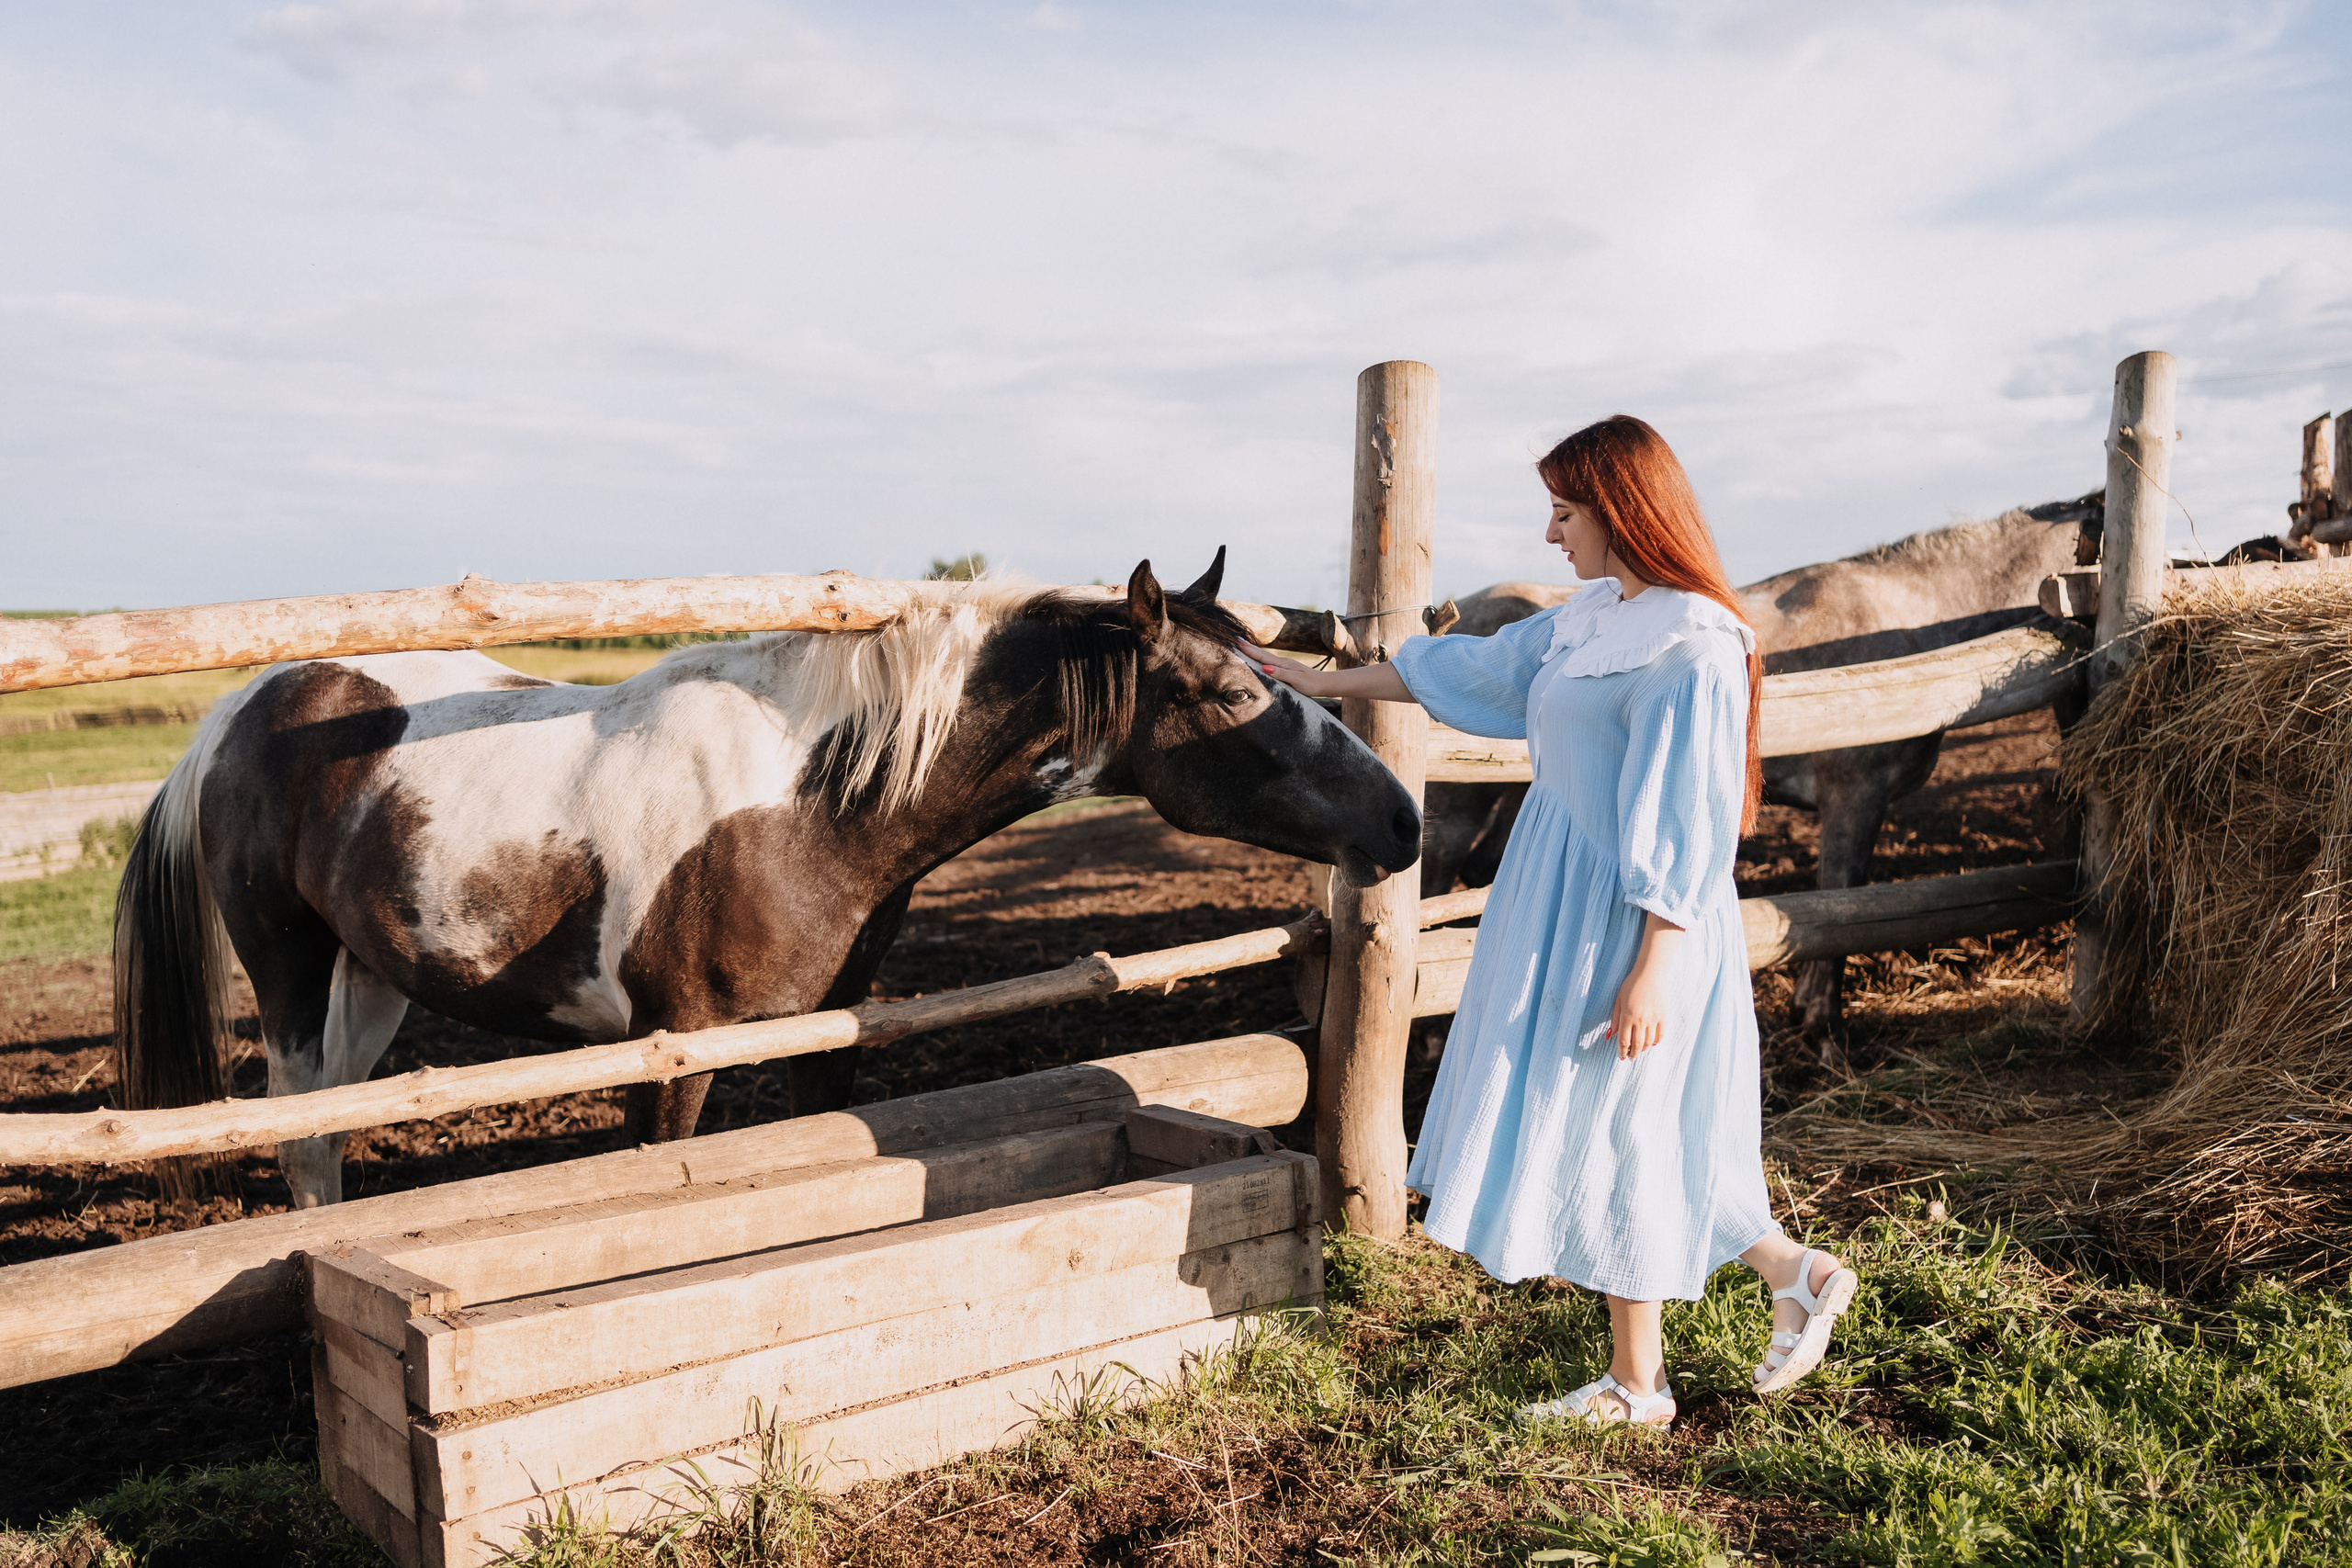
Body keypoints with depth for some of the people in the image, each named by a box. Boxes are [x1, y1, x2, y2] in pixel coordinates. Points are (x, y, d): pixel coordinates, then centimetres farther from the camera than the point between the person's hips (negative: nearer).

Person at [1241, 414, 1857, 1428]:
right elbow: (1467, 669, 18)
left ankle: (1637, 1384, 21)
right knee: (1612, 1135, 16)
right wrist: (1322, 681, 21)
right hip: (1566, 905, 9)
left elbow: (1687, 833, -21)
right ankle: (1795, 1274, 30)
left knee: (1613, 1131, 3)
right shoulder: (1593, 619, 8)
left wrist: (1649, 975, -21)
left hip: (1629, 922, -9)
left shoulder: (1693, 649, -19)